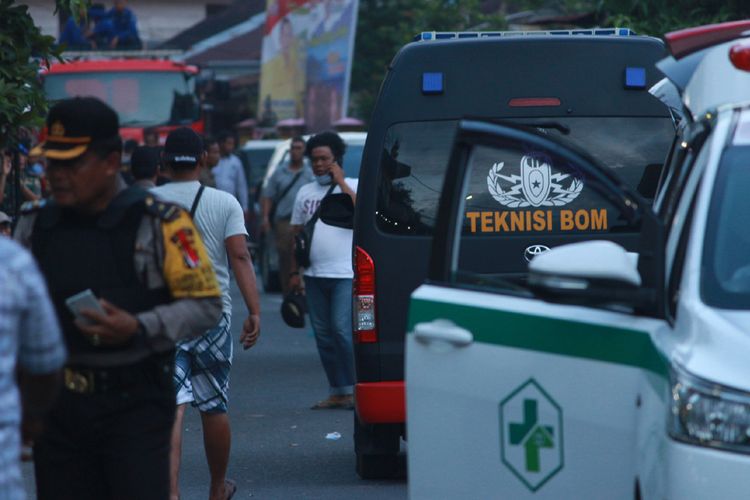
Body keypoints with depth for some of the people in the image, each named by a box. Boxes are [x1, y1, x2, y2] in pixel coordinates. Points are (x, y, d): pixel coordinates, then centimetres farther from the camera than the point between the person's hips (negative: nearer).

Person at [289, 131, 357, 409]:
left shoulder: (352, 186, 2)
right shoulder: (305, 193, 16)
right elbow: (296, 234, 18)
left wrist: (341, 183, -13)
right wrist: (294, 272, 13)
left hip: (346, 274, -5)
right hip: (314, 275, 5)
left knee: (342, 330, -14)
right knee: (323, 335, 5)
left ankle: (355, 389, -7)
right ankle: (337, 392, 11)